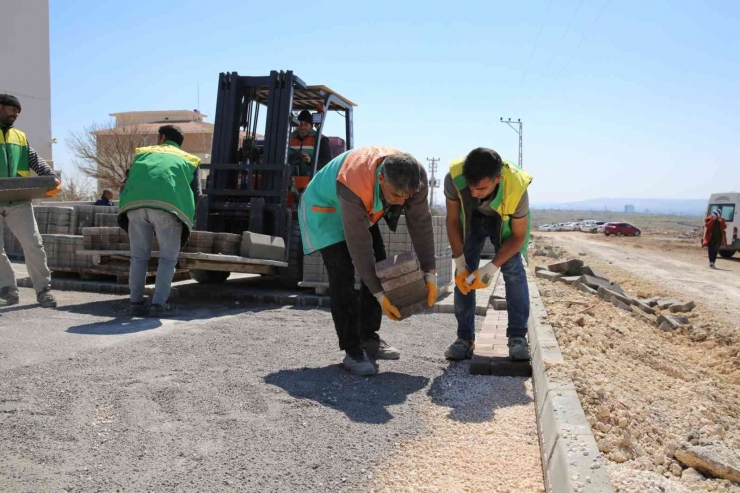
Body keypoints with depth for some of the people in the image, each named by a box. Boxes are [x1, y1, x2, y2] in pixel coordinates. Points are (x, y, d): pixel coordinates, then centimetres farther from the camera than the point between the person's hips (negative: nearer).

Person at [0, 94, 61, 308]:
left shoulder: (20, 137, 17)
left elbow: (36, 161, 8)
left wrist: (52, 178, -10)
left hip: (19, 201, 2)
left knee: (33, 243, -5)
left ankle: (43, 289, 2)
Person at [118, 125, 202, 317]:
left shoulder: (142, 153, 31)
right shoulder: (188, 160, 26)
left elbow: (127, 184, 29)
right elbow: (196, 194, 19)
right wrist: (187, 219, 31)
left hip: (135, 204, 2)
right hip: (168, 206, -2)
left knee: (139, 257, 12)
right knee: (168, 258, 6)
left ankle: (136, 303, 13)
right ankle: (158, 304, 0)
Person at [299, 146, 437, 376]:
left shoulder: (413, 176, -29)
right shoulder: (354, 186, -44)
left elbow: (421, 223, -21)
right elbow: (359, 245, -38)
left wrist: (430, 273, -23)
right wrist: (380, 294, -33)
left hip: (364, 211, 7)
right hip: (325, 209, -6)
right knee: (343, 276, -18)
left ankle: (369, 338, 14)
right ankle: (352, 351, -11)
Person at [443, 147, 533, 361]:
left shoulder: (516, 189, -41)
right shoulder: (454, 177, -38)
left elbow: (519, 236, -24)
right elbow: (453, 221, -20)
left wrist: (492, 267, -32)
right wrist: (460, 263, -23)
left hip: (505, 221, -1)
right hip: (471, 217, 2)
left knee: (513, 269, -16)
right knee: (465, 271, -10)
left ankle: (517, 336, -7)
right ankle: (465, 337, -2)